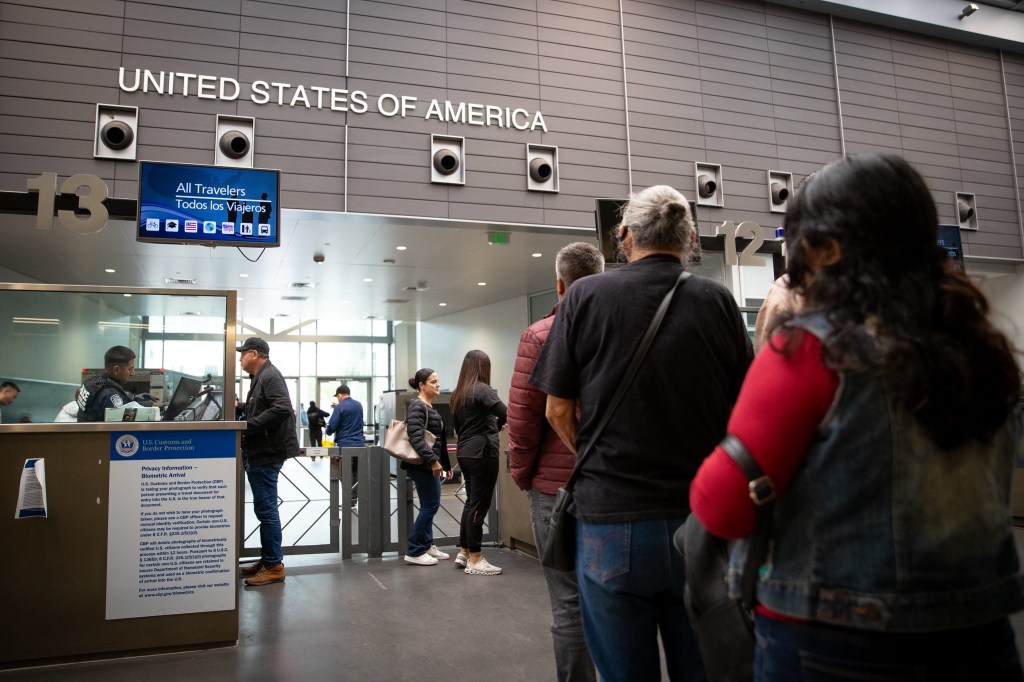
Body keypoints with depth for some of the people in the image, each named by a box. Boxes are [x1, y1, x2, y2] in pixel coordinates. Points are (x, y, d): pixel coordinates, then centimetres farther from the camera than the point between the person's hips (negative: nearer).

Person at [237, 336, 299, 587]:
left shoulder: (270, 375, -13)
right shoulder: (260, 377, 18)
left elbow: (282, 408, -26)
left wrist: (248, 426, -22)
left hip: (266, 453, -10)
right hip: (259, 452, 10)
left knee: (266, 509, -5)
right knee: (264, 509, 16)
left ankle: (274, 566, 2)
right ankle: (267, 559, 26)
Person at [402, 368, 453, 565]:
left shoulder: (430, 407, 16)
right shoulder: (417, 406, -13)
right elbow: (416, 438, -24)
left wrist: (445, 464, 21)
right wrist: (433, 461, -27)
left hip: (429, 465, 9)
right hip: (422, 465, -9)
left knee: (429, 505, 14)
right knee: (431, 505, -5)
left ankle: (426, 545, 25)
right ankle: (414, 551, 2)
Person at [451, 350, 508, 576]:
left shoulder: (457, 394, 13)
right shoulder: (483, 389, -11)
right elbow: (505, 414, -24)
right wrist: (496, 424, -2)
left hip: (464, 453, 8)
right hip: (482, 453, -8)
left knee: (471, 502, 18)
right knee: (479, 505, -3)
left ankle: (463, 553, 24)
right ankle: (474, 561, 3)